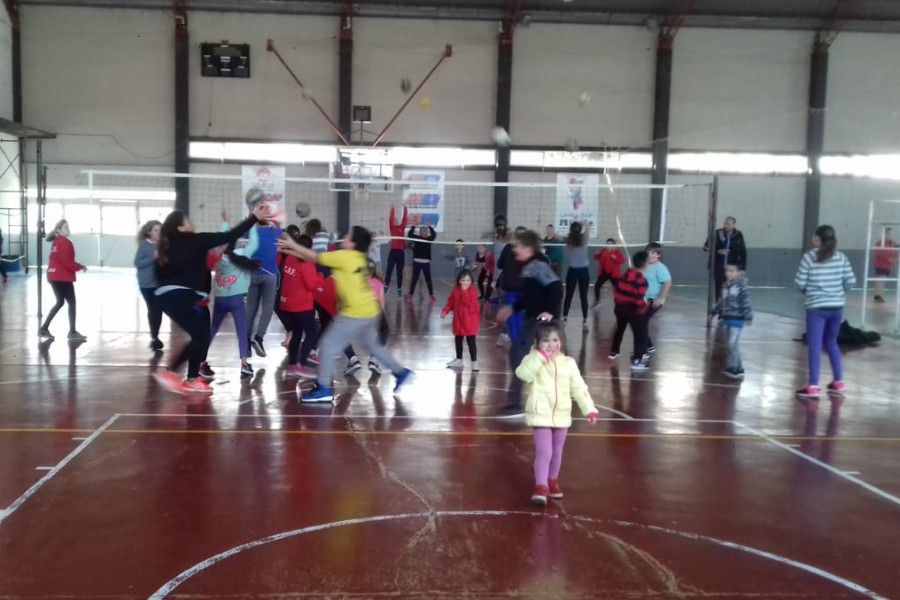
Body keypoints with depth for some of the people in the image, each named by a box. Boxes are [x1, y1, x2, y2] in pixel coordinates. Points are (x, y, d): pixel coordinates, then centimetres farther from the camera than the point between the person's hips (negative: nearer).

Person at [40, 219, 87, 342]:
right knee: (72, 302, -2)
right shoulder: (64, 242, -14)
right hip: (63, 277, -9)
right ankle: (72, 332, -1)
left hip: (55, 276, 9)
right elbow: (67, 262, -19)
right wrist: (81, 267, -6)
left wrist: (77, 266, 9)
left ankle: (44, 328, 17)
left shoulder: (56, 242, 16)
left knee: (60, 302, 18)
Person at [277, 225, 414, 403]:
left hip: (356, 314, -9)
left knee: (328, 346, -1)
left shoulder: (345, 256, -15)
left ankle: (324, 389, 4)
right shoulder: (356, 257, 10)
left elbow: (315, 257, -7)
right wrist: (291, 251, 14)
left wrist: (292, 245, 6)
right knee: (372, 345, 25)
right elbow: (317, 258, 14)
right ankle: (401, 372, 31)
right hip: (368, 311, 9)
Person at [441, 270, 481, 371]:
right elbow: (450, 302, 9)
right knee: (458, 340, 17)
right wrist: (445, 311, -3)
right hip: (458, 320, 6)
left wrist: (464, 292, -31)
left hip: (470, 321, -6)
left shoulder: (472, 291, -13)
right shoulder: (456, 290, 3)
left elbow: (471, 303, -26)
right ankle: (459, 360, 33)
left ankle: (474, 362, 1)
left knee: (471, 341, -5)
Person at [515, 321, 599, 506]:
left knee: (557, 452, 18)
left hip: (561, 416, 4)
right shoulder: (533, 360, -8)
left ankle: (552, 480, 38)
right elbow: (523, 374, -29)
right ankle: (540, 487, -3)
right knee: (544, 452, -12)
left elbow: (579, 388, 2)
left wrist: (589, 409, -4)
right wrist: (539, 356, -30)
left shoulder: (568, 363, 0)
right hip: (540, 415, -4)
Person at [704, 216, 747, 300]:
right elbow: (706, 247, 0)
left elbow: (743, 252, 6)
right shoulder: (717, 234, -3)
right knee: (718, 289, 4)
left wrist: (743, 267, 1)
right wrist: (718, 251, -15)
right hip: (718, 267, 0)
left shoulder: (738, 235, 1)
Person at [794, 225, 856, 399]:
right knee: (831, 343, 20)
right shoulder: (841, 257, 1)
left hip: (816, 307, -5)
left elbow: (799, 282, -10)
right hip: (836, 307, 5)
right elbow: (851, 281, 1)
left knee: (815, 346, -1)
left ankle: (813, 387, -4)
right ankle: (838, 382, 25)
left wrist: (806, 291, 12)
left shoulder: (809, 257, -10)